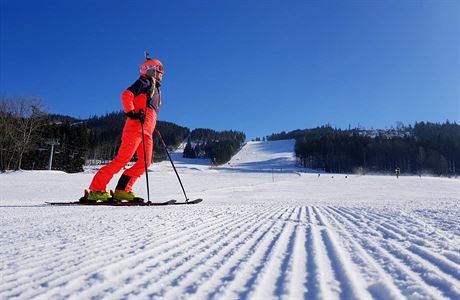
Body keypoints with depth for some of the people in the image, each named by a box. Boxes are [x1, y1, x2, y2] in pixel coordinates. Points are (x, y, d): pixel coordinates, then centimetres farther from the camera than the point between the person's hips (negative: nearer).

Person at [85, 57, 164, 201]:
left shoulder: (155, 88, 30)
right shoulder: (144, 82, 4)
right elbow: (126, 95, -11)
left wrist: (152, 127, 22)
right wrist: (131, 112, -20)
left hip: (147, 131, 9)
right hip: (135, 126, -9)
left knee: (145, 162, -2)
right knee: (122, 159, -15)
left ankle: (122, 190, 0)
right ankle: (96, 189, -13)